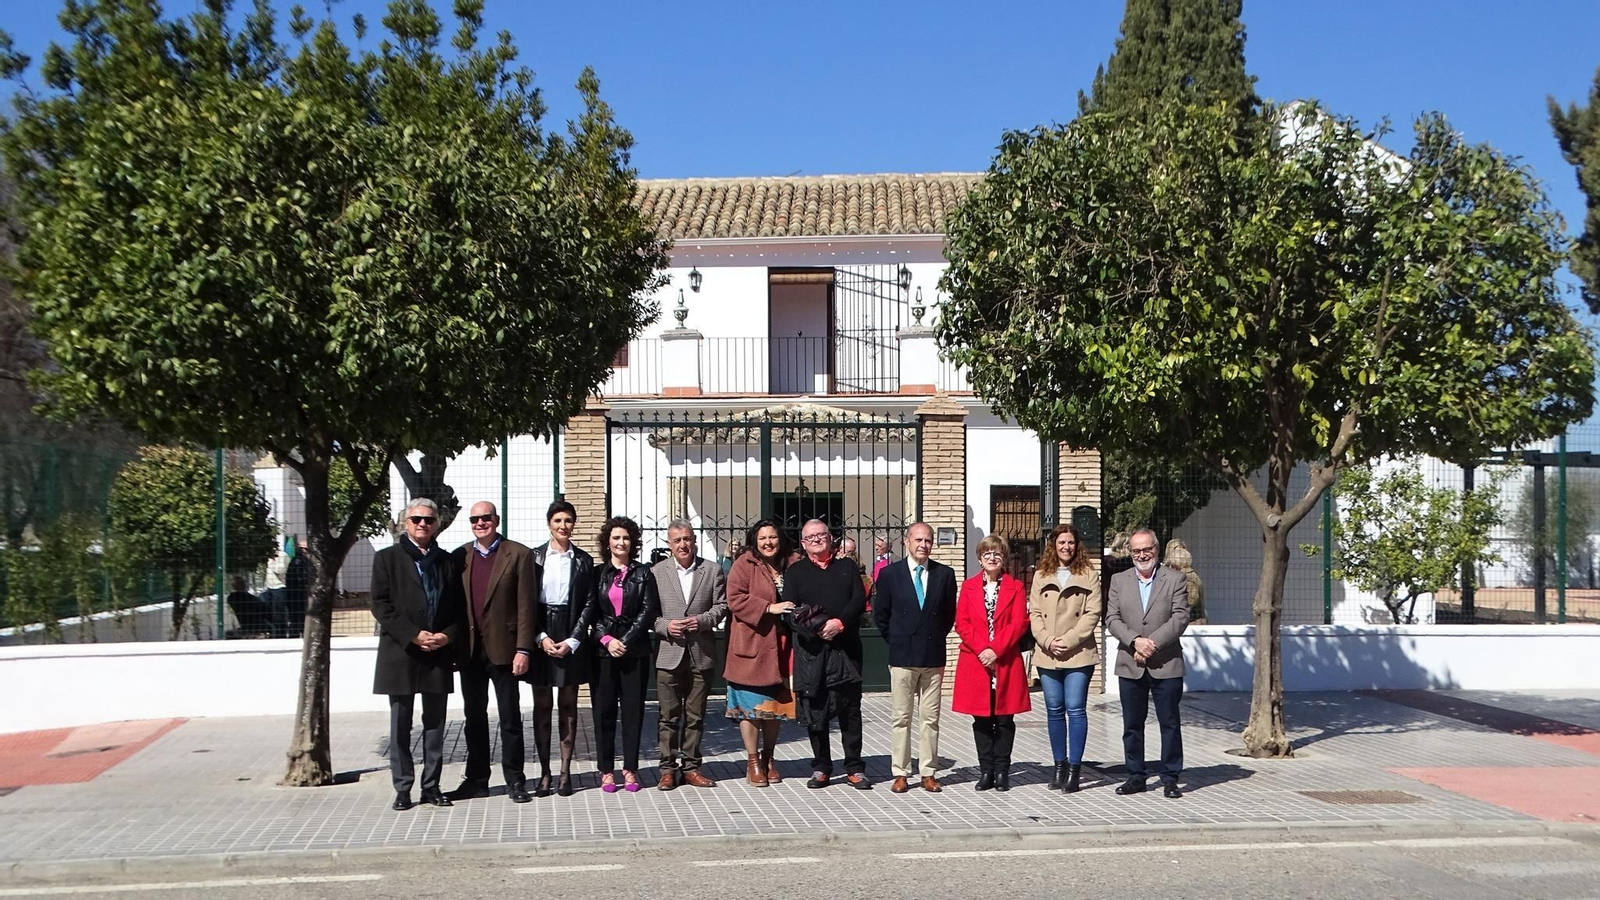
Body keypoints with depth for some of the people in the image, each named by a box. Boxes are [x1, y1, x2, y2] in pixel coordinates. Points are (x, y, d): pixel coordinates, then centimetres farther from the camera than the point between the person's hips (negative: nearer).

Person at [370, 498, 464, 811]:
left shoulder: (447, 561, 12)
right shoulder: (387, 558, 3)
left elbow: (458, 607, 11)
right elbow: (380, 604, -6)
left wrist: (448, 635, -7)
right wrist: (413, 635, -14)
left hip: (439, 654, 3)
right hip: (401, 653, -3)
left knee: (435, 724, 6)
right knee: (400, 725, 3)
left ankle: (431, 786, 13)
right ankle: (402, 788, 9)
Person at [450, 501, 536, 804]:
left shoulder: (518, 555, -3)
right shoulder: (460, 557, 9)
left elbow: (526, 605, -6)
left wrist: (523, 649, -11)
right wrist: (452, 646, 3)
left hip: (503, 648, -4)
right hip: (470, 651, 4)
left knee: (510, 719, 2)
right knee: (474, 717, 11)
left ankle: (515, 780, 10)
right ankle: (476, 779, 21)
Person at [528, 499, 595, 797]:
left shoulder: (584, 561, 6)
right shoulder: (534, 557, 4)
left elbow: (589, 604, 2)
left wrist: (573, 640, -8)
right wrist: (541, 637, -9)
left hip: (571, 638, 0)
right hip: (540, 636, 0)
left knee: (568, 705, 3)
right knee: (541, 706, 2)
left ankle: (566, 773, 7)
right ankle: (544, 773, 6)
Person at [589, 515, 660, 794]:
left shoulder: (643, 573, 6)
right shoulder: (598, 574, 8)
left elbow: (649, 611, -1)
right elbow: (591, 612, 4)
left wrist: (626, 641, -9)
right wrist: (607, 640, -10)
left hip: (635, 651, -1)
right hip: (603, 650, 1)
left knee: (633, 709, 2)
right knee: (604, 710, 1)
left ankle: (630, 769, 8)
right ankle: (606, 771, 7)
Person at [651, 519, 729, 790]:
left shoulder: (712, 570, 6)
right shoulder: (657, 572, 4)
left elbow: (721, 605, 4)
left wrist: (702, 621, -12)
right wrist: (665, 626, -13)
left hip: (701, 653, 1)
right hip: (669, 653, -1)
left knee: (695, 715, 8)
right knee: (669, 716, 2)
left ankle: (690, 766, 17)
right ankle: (668, 768, 10)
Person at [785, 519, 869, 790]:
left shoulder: (847, 567, 14)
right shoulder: (795, 572, 10)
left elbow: (859, 600, 1)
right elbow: (791, 610, -2)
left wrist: (840, 622, -16)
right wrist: (817, 629, -17)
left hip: (846, 648, 1)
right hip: (811, 650, 0)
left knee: (850, 709, 1)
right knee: (815, 709, 3)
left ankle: (855, 768, 8)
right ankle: (821, 768, 12)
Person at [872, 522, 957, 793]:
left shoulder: (945, 574, 4)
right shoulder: (890, 574, 0)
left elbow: (950, 614, 12)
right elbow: (880, 615, 6)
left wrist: (936, 639, 8)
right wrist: (897, 641, 5)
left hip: (934, 657, 1)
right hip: (902, 657, -1)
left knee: (930, 718, 5)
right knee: (900, 718, 3)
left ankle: (928, 773, 11)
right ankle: (900, 773, 8)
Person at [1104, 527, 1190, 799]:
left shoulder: (1175, 579, 2)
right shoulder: (1118, 580, 9)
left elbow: (1180, 617, -7)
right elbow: (1112, 619, 2)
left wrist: (1152, 643, -16)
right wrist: (1135, 641, -14)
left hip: (1166, 664, -2)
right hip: (1130, 665, 2)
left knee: (1170, 723, 3)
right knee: (1132, 725, 8)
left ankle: (1170, 779, 10)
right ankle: (1135, 777, 17)